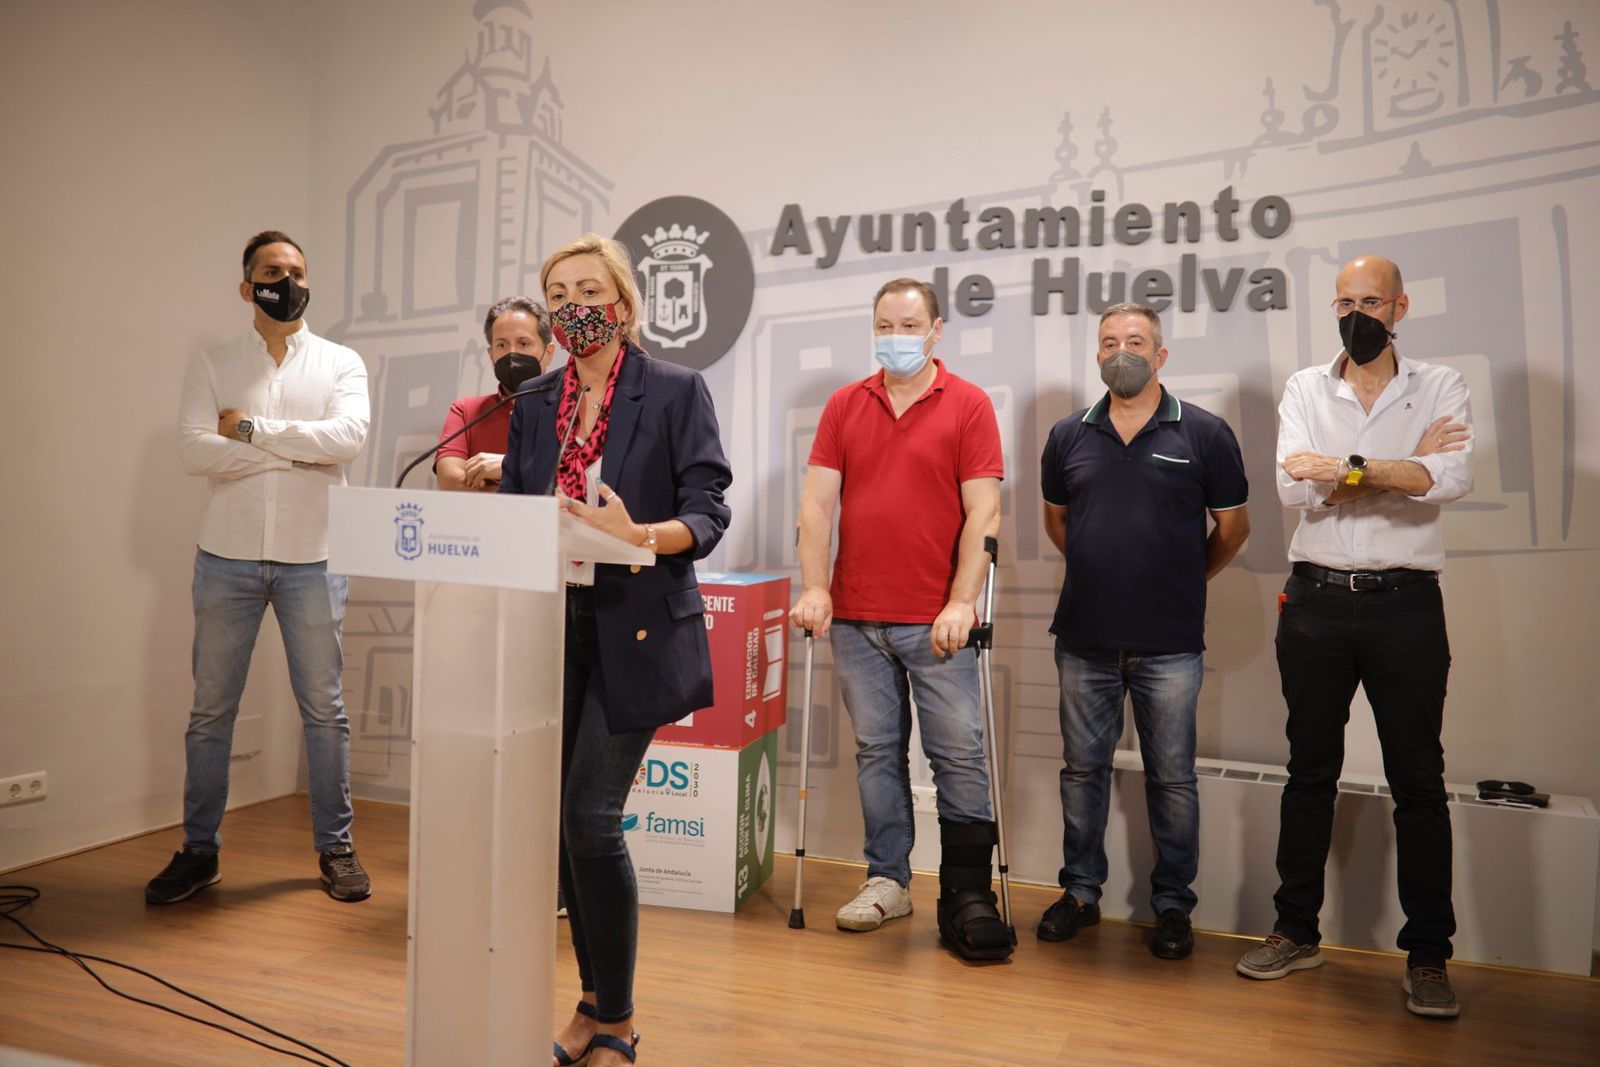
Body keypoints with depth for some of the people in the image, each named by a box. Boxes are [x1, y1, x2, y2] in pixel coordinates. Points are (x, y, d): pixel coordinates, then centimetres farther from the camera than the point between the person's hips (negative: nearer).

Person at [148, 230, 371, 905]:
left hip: (311, 558, -1)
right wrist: (300, 451, -11)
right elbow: (196, 452, -9)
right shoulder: (213, 367, 6)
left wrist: (249, 428, -12)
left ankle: (335, 847, 18)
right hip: (227, 556, 1)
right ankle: (199, 850, 24)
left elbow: (348, 436, -15)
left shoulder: (341, 363, 5)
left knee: (324, 708, 5)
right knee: (210, 709, 9)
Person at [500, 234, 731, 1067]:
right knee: (566, 820, 10)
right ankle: (595, 1000, 29)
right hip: (551, 627, 5)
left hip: (633, 631, -5)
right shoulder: (535, 404, 13)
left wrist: (638, 535, -26)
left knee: (592, 818, -9)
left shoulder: (675, 392, -2)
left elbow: (708, 513, -9)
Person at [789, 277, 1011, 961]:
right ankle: (887, 880, 25)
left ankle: (966, 898, 11)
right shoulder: (845, 405, 10)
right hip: (855, 617, 3)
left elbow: (982, 513, -6)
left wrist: (961, 602, -13)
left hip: (935, 621, -3)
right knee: (876, 751, 11)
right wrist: (814, 589, -4)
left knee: (959, 754, 0)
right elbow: (817, 502, 5)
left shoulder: (968, 405, 1)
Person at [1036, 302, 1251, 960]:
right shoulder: (1069, 436, 6)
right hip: (1084, 639, 3)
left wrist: (1184, 580, 13)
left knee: (1171, 778, 7)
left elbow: (1232, 525, 7)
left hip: (1169, 643, -2)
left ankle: (1173, 905, 22)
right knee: (1083, 769, 12)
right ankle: (1081, 892, 26)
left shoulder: (1203, 433, -2)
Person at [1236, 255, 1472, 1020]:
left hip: (1406, 604, -1)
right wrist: (1403, 466, -10)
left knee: (1419, 782, 5)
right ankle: (1297, 931, 24)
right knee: (1310, 771, 11)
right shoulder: (1305, 389, 6)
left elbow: (1452, 478, -17)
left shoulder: (1439, 387, 2)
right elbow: (1295, 490, -9)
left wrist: (1346, 466, -21)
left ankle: (1427, 955, 18)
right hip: (1316, 601, 2)